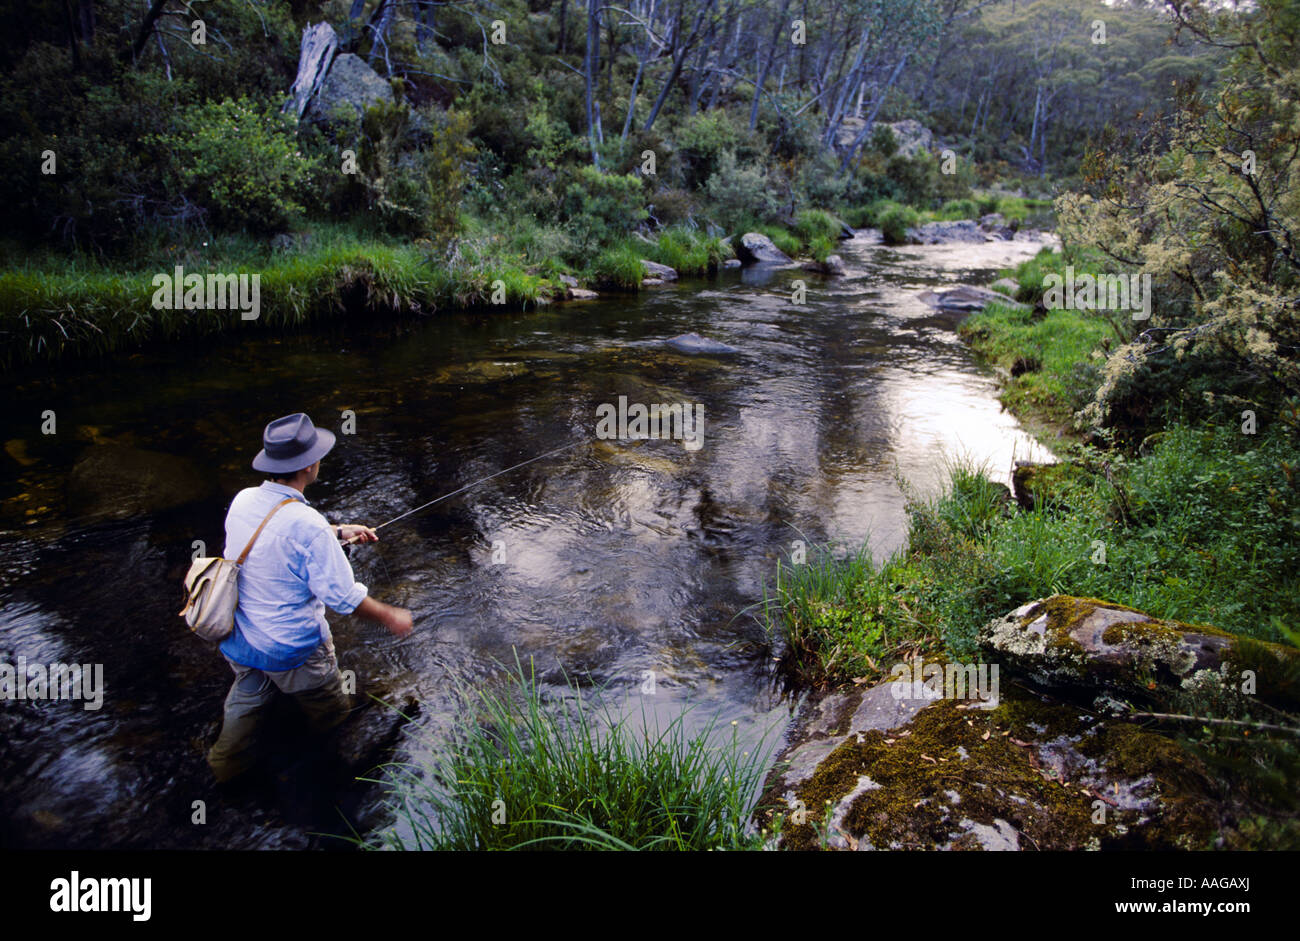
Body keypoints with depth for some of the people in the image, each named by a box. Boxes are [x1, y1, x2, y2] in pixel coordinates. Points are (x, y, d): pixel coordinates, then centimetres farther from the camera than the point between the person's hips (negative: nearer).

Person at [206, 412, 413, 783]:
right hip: (293, 648, -7)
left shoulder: (243, 500, -8)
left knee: (247, 696, 31)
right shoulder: (308, 526, -31)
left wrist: (339, 533, 14)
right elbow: (343, 596, -24)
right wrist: (391, 617, -9)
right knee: (330, 712, 21)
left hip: (239, 638, 7)